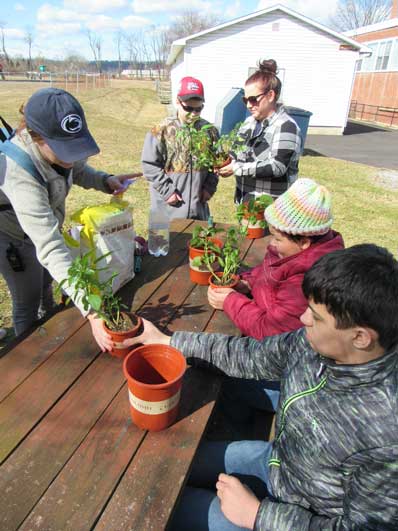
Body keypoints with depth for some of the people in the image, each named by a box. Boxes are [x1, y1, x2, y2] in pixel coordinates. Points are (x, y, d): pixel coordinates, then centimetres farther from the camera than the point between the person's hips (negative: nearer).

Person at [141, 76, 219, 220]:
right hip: (168, 207, -3)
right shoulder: (162, 131, -9)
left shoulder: (209, 131, 3)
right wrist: (167, 190, -12)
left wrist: (210, 186, 1)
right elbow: (149, 165, -7)